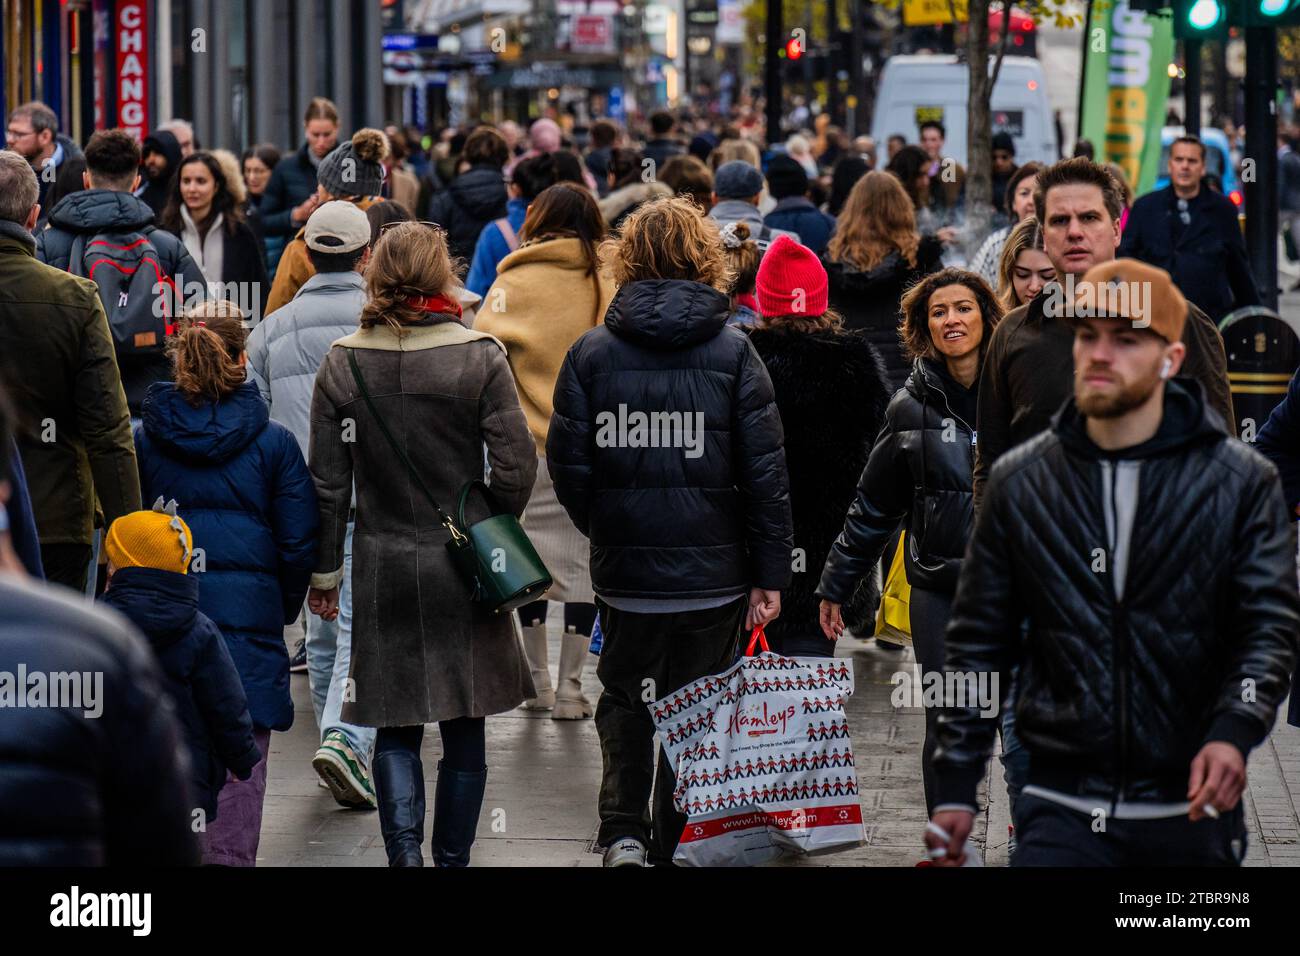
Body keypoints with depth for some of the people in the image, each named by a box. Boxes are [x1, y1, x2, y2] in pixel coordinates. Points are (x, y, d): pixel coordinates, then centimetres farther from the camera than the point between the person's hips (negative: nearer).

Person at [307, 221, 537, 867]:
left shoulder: (342, 364, -3)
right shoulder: (479, 357, -8)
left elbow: (328, 482, 0)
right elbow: (516, 464, -10)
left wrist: (325, 571, 8)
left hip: (383, 567, 1)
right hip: (463, 568, -1)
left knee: (395, 727, 7)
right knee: (464, 726, 11)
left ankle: (404, 851, -9)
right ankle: (452, 858, 16)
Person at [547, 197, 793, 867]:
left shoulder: (590, 353, -2)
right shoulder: (733, 352, -4)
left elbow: (567, 465, -2)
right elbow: (765, 471, -6)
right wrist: (769, 573, -2)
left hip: (624, 566, 1)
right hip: (712, 570, -1)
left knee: (623, 698, 17)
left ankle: (623, 831, 2)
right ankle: (676, 843, 15)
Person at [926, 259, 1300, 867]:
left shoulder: (1241, 483, 1)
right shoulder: (1019, 484, 6)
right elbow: (978, 640, 9)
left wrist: (1234, 731, -23)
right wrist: (956, 786, 5)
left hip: (1193, 814, 0)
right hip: (1063, 810, 1)